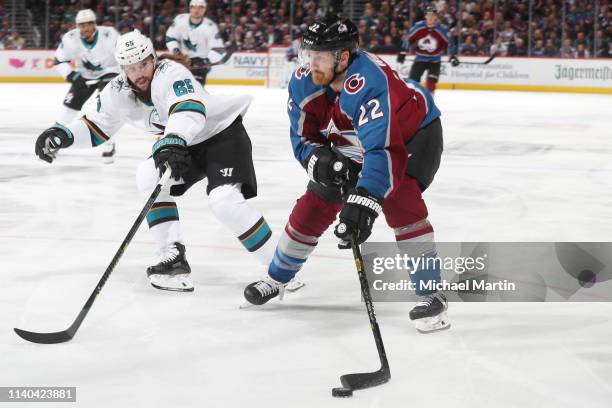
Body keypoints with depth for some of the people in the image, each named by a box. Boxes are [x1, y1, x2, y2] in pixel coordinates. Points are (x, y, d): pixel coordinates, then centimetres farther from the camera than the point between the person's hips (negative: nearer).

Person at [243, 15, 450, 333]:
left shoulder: (370, 83, -43)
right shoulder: (303, 83, -21)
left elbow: (384, 150, -52)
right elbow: (303, 138, -9)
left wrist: (363, 202, -62)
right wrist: (319, 158, -32)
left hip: (412, 132, -6)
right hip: (352, 146, 7)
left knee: (400, 201, -31)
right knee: (313, 208, 5)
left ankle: (430, 293, -23)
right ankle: (276, 279, 28)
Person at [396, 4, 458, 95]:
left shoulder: (442, 29, -13)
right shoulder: (418, 27, -8)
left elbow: (449, 43, -9)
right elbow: (409, 39, 1)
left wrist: (453, 56, -20)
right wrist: (402, 52, 1)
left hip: (434, 61, -2)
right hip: (420, 59, 2)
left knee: (430, 83, -16)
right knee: (412, 80, -3)